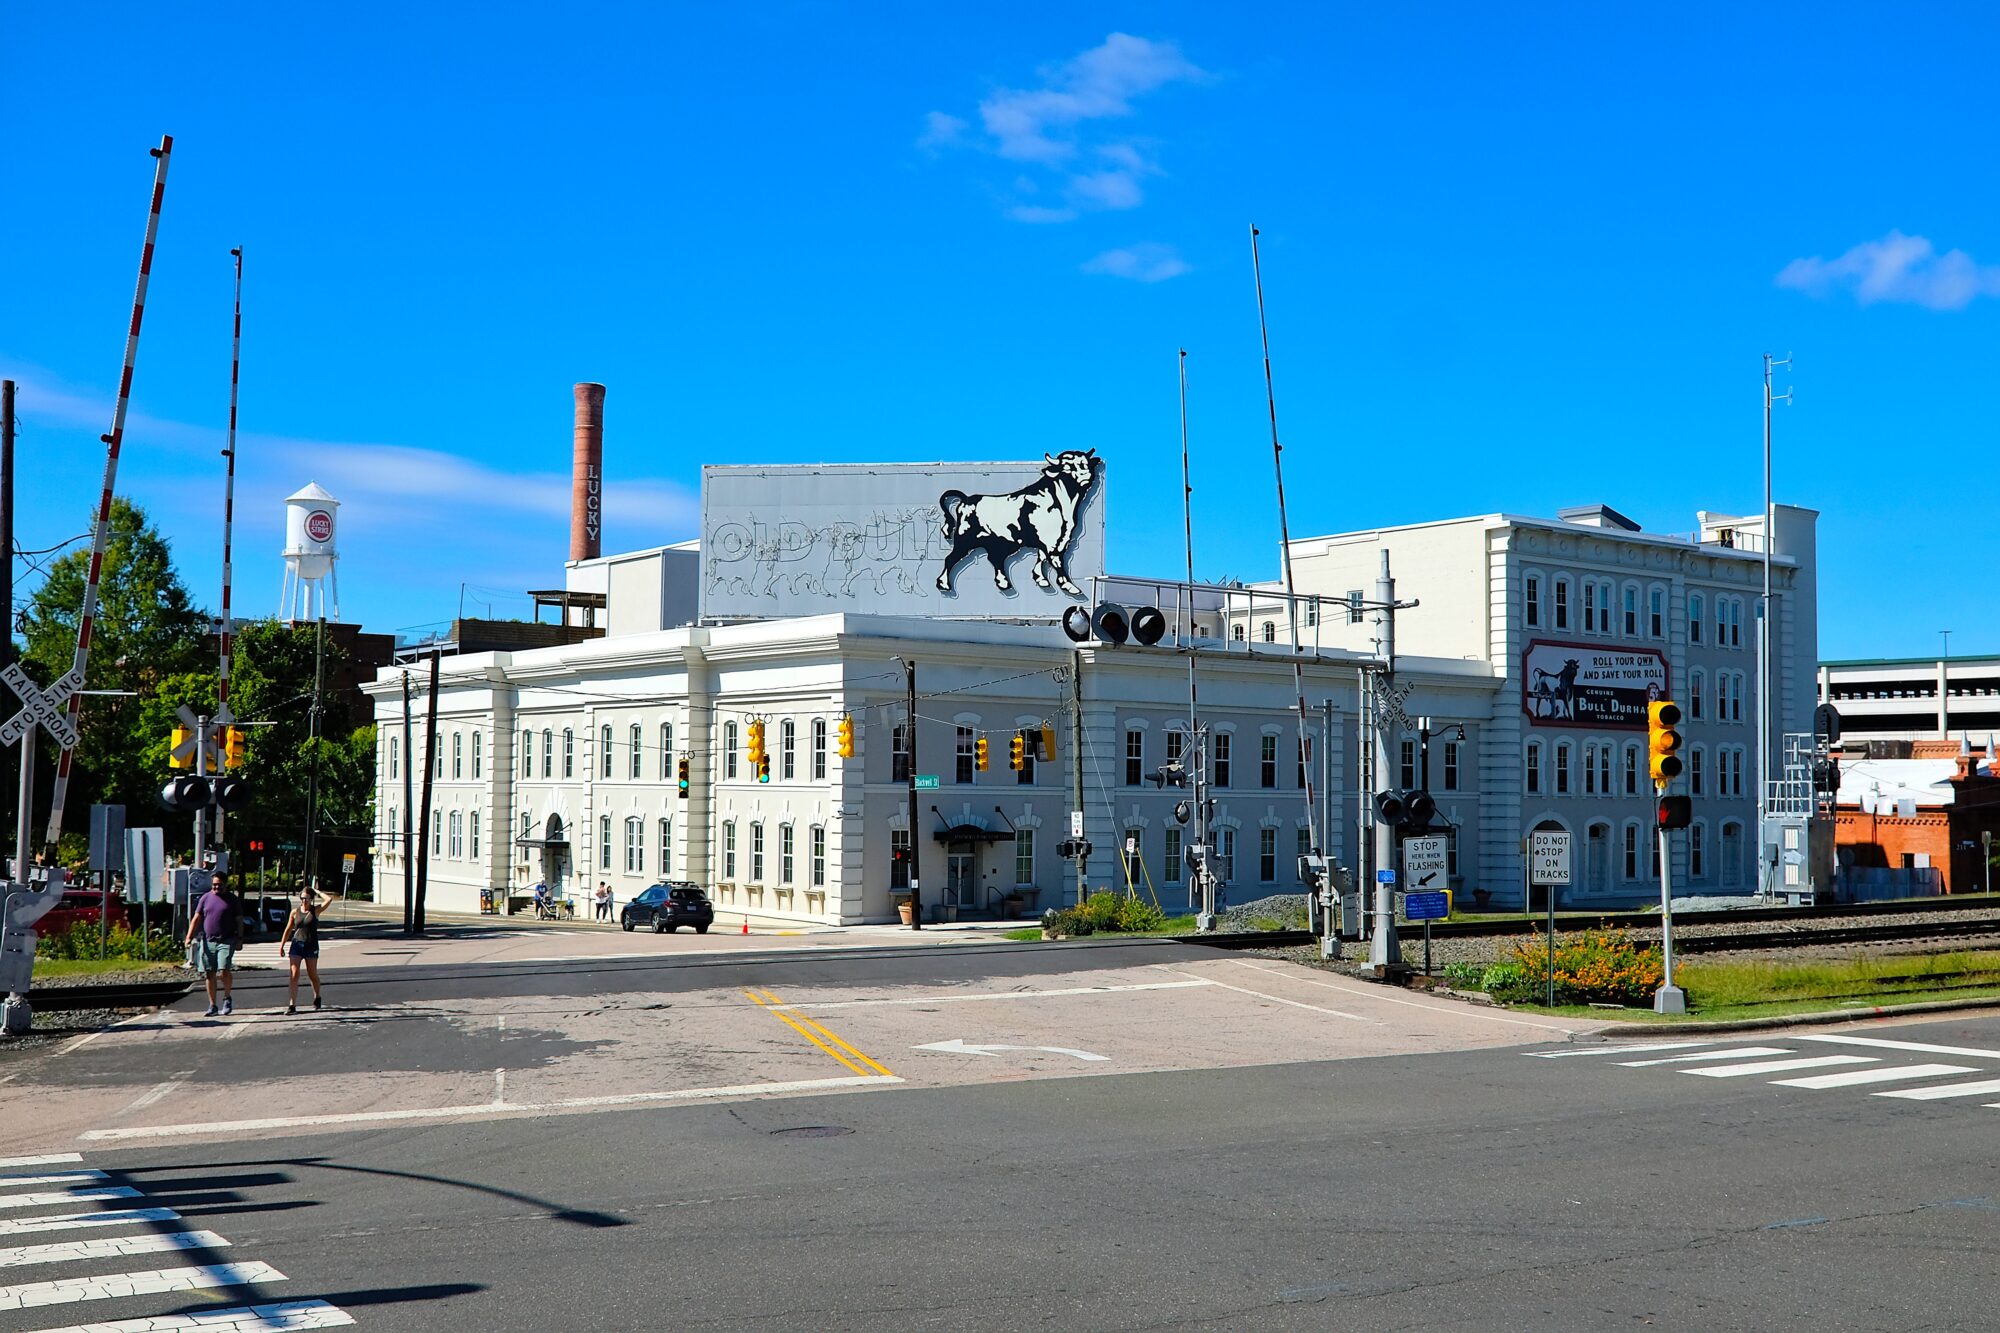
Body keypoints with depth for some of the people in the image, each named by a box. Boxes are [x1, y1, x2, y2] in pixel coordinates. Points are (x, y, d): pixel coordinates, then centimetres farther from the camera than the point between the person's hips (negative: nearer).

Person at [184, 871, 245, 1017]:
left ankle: (227, 997, 10)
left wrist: (239, 939, -1)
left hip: (226, 942, -3)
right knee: (209, 974, 3)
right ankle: (212, 1006, 11)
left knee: (224, 971, -15)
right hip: (207, 942, 3)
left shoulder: (233, 900, 6)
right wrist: (189, 936, 0)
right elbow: (196, 918, 10)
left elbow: (239, 921, 7)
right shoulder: (205, 898, 11)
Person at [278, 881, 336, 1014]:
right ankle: (292, 1005, -12)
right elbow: (288, 929, 11)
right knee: (294, 975, -9)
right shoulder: (295, 912, 4)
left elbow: (329, 899, -15)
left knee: (312, 975, 9)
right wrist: (281, 945, 9)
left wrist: (317, 891, -3)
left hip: (311, 945, -1)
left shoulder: (316, 910, -1)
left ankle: (317, 997, 36)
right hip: (296, 944, 1)